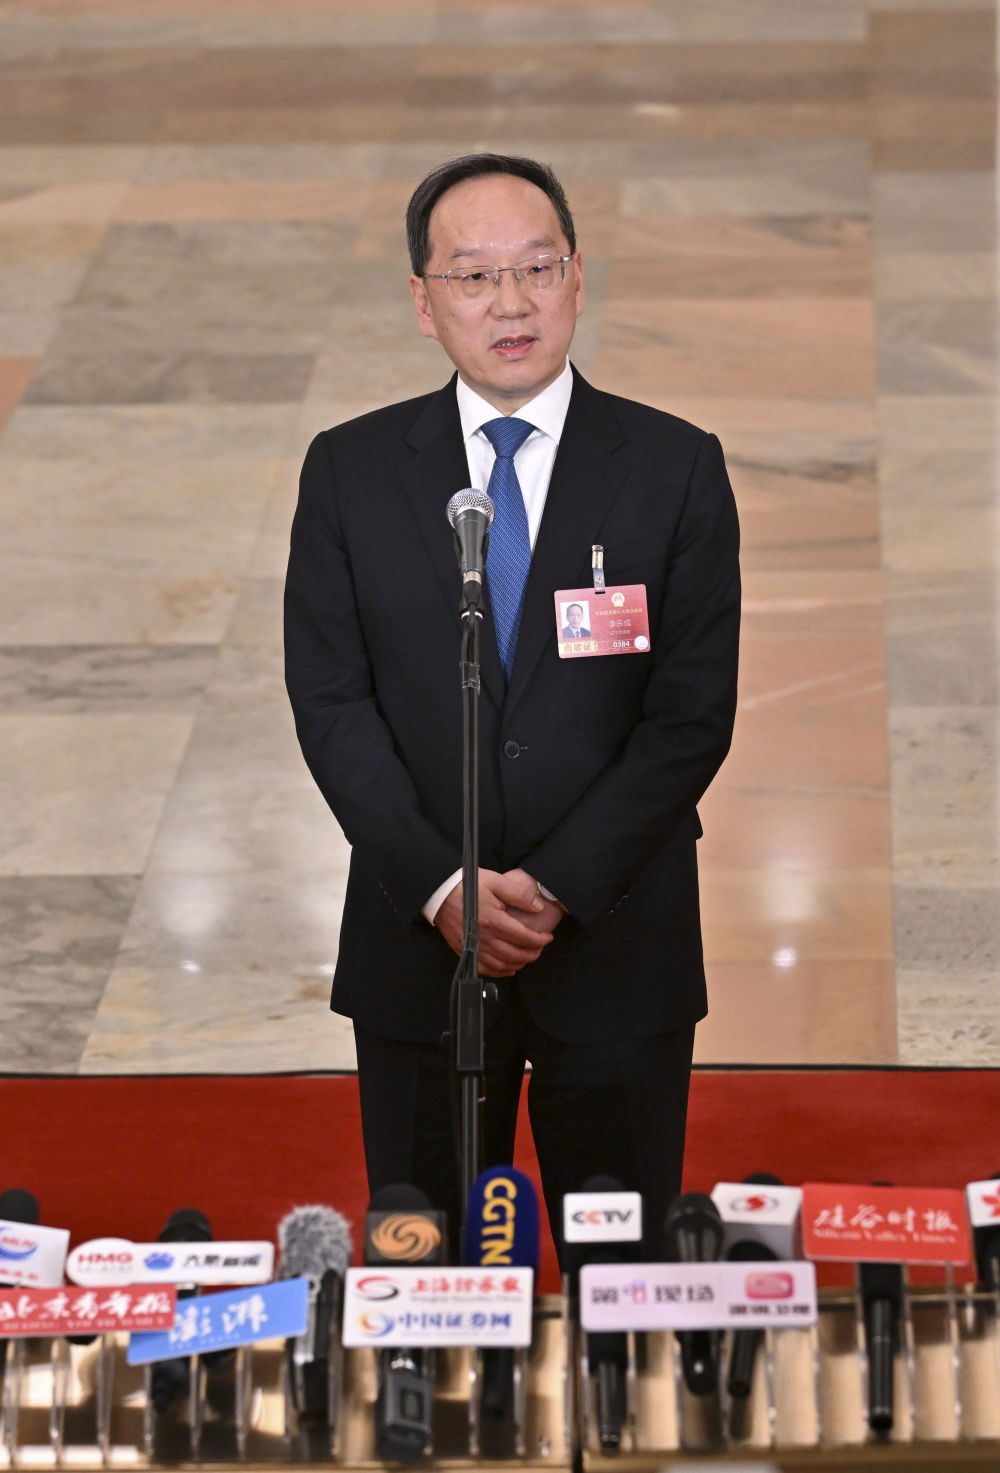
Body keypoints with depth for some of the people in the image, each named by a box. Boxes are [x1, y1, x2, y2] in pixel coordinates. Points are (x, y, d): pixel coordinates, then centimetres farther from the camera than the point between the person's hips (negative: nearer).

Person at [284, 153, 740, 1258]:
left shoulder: (675, 469, -1)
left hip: (615, 943, -1)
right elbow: (330, 701, -1)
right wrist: (441, 887, -13)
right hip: (415, 945, 1)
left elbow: (694, 712, -6)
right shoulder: (350, 472, 2)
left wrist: (557, 886, -15)